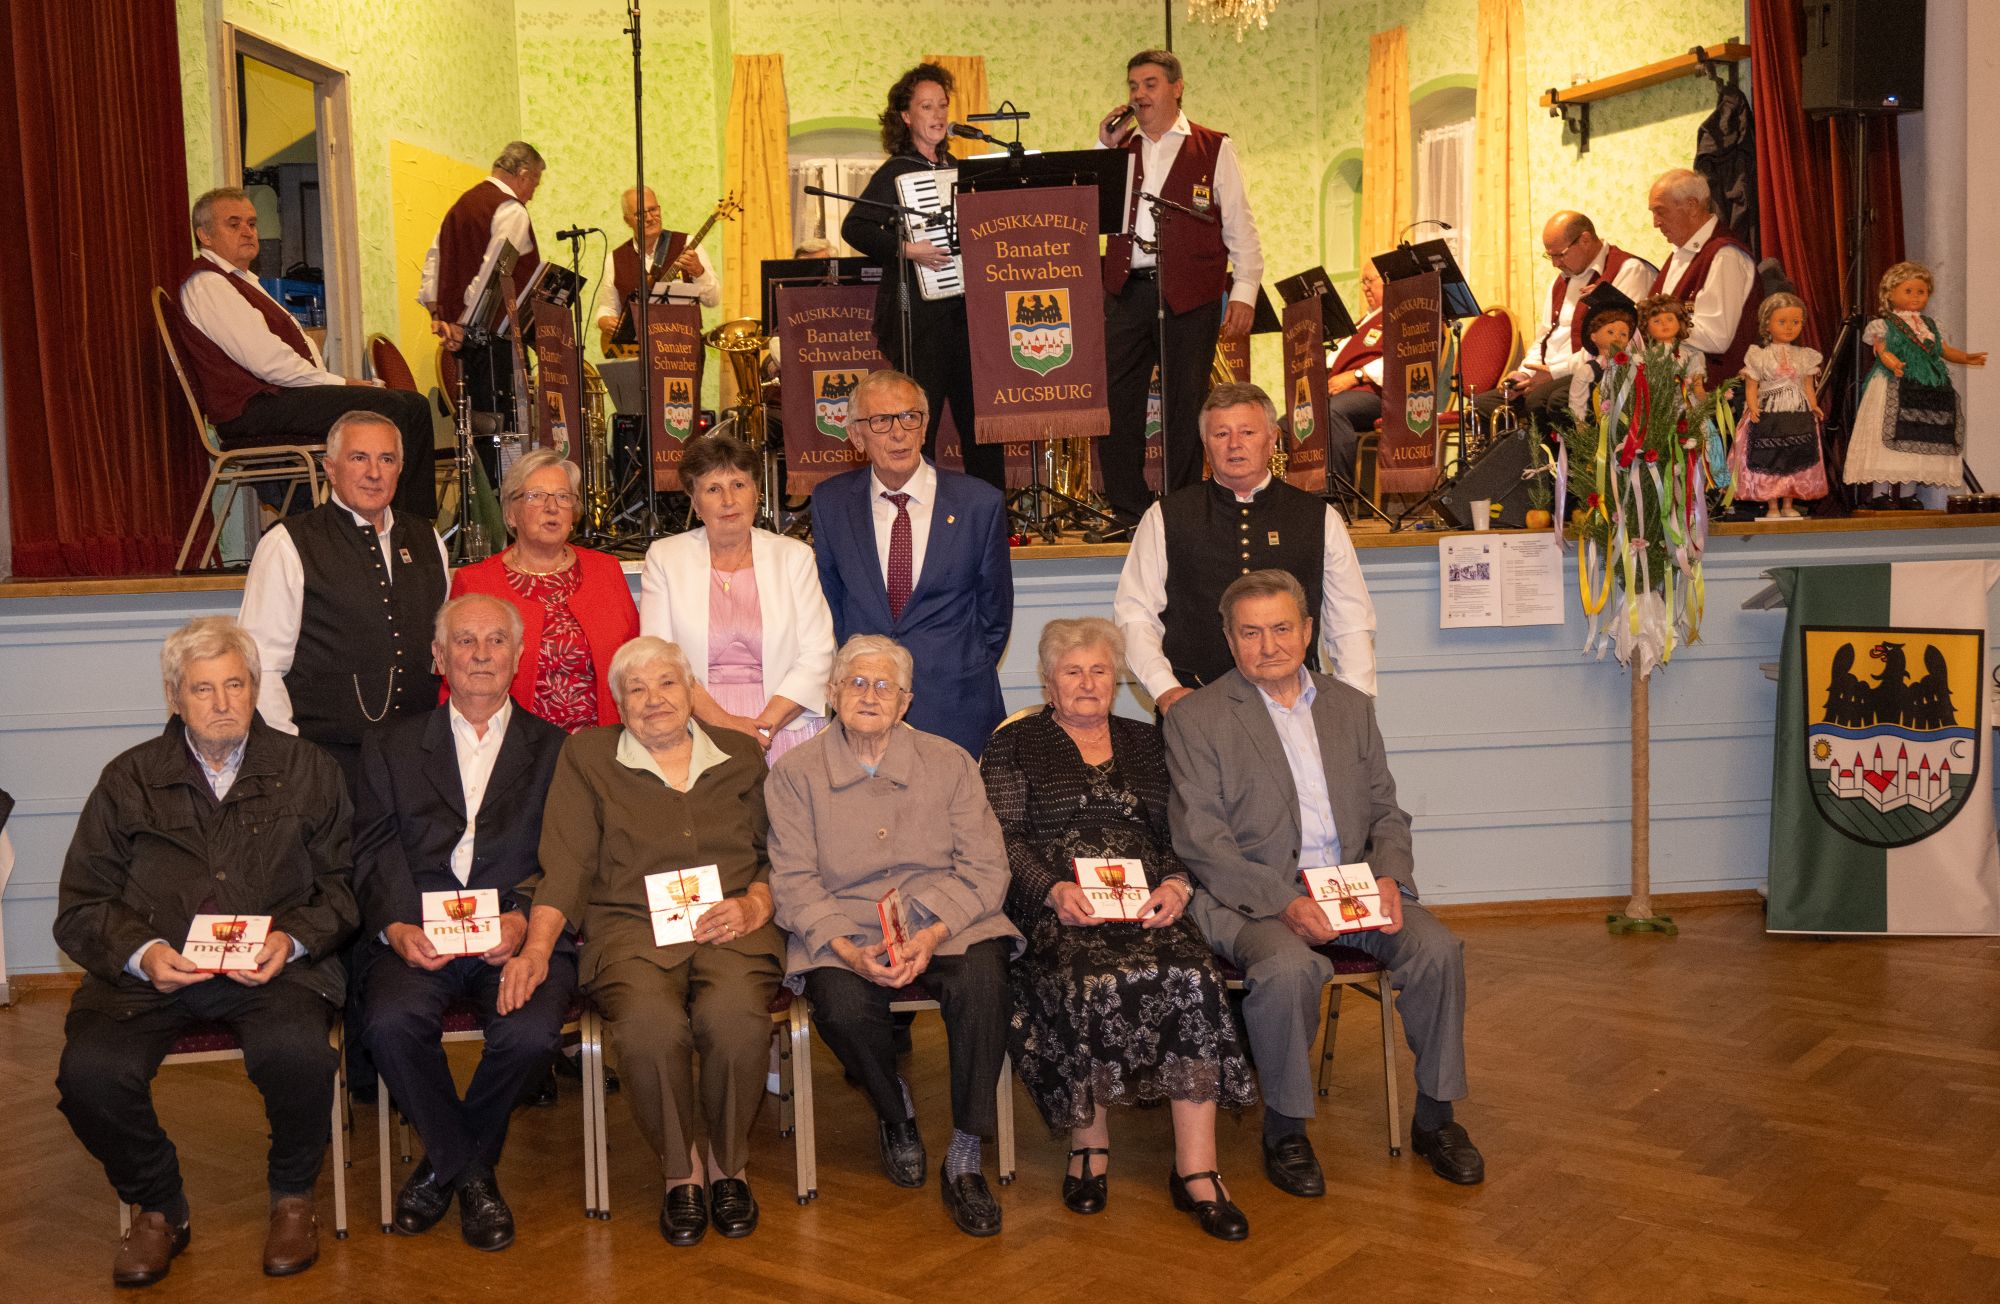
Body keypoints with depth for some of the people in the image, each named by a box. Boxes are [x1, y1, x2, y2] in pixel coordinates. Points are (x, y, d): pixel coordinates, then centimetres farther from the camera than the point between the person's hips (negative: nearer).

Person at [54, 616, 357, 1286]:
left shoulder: (306, 771, 11)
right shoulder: (129, 778, 12)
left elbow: (340, 885, 8)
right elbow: (81, 904, 9)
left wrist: (291, 940, -11)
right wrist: (141, 952, -10)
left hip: (275, 964, -1)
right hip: (148, 972, 2)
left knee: (298, 1053, -33)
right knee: (89, 1072, -26)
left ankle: (292, 1196, -1)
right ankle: (158, 1207, 4)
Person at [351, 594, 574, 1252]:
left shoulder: (553, 749, 15)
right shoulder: (391, 746, 18)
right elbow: (375, 853, 6)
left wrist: (524, 920, -14)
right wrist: (395, 927, -13)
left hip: (521, 936, -1)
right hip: (417, 936, 1)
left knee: (529, 1031, -30)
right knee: (391, 1022, -30)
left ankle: (447, 1162, 2)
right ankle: (469, 1171, -3)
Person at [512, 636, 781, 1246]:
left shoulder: (740, 755, 18)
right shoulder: (587, 756, 13)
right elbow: (566, 867, 3)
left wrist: (754, 905, -5)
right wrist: (536, 949, -12)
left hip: (729, 927, 1)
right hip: (631, 928, -1)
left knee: (736, 1016, -34)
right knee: (649, 1026, -35)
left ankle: (728, 1163, -6)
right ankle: (681, 1169, -7)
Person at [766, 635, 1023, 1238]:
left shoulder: (948, 763, 6)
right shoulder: (796, 774, 5)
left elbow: (985, 868, 1)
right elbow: (794, 882, -2)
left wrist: (933, 936, -16)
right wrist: (849, 950, -19)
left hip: (945, 923, 1)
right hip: (843, 933, 0)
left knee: (982, 981, -31)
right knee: (843, 1008, -32)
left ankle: (964, 1159, -15)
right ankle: (895, 1112, 5)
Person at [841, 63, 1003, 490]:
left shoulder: (955, 168, 16)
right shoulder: (896, 172, -4)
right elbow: (854, 228, -15)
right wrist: (906, 250, -23)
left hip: (965, 307, 6)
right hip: (919, 314, -6)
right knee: (920, 421, -5)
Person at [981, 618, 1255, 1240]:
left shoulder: (1146, 743, 24)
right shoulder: (1013, 745, 14)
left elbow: (1176, 834, 16)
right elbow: (1008, 840, 3)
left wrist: (1176, 885, -6)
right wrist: (1054, 889, -15)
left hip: (1146, 904, 3)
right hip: (1058, 908, -2)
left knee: (1195, 977, -28)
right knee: (1091, 984, -35)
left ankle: (1196, 1171, -25)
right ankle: (1089, 1147, -13)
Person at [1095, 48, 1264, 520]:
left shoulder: (1212, 148, 6)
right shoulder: (1120, 146, 15)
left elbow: (1239, 225, 3)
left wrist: (1244, 292, -7)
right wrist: (1104, 149, 2)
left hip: (1190, 294, -3)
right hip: (1126, 290, 3)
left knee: (1185, 405, 1)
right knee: (1114, 401, -1)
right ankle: (1128, 511, 8)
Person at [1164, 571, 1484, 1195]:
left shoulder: (1350, 706, 16)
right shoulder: (1195, 719, 0)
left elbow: (1386, 811, 16)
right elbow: (1201, 842, -8)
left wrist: (1389, 876, -6)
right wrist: (1285, 902, -19)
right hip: (1251, 896, -4)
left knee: (1438, 949, -19)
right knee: (1287, 968, -34)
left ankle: (1435, 1117, 1)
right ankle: (1285, 1131, -10)